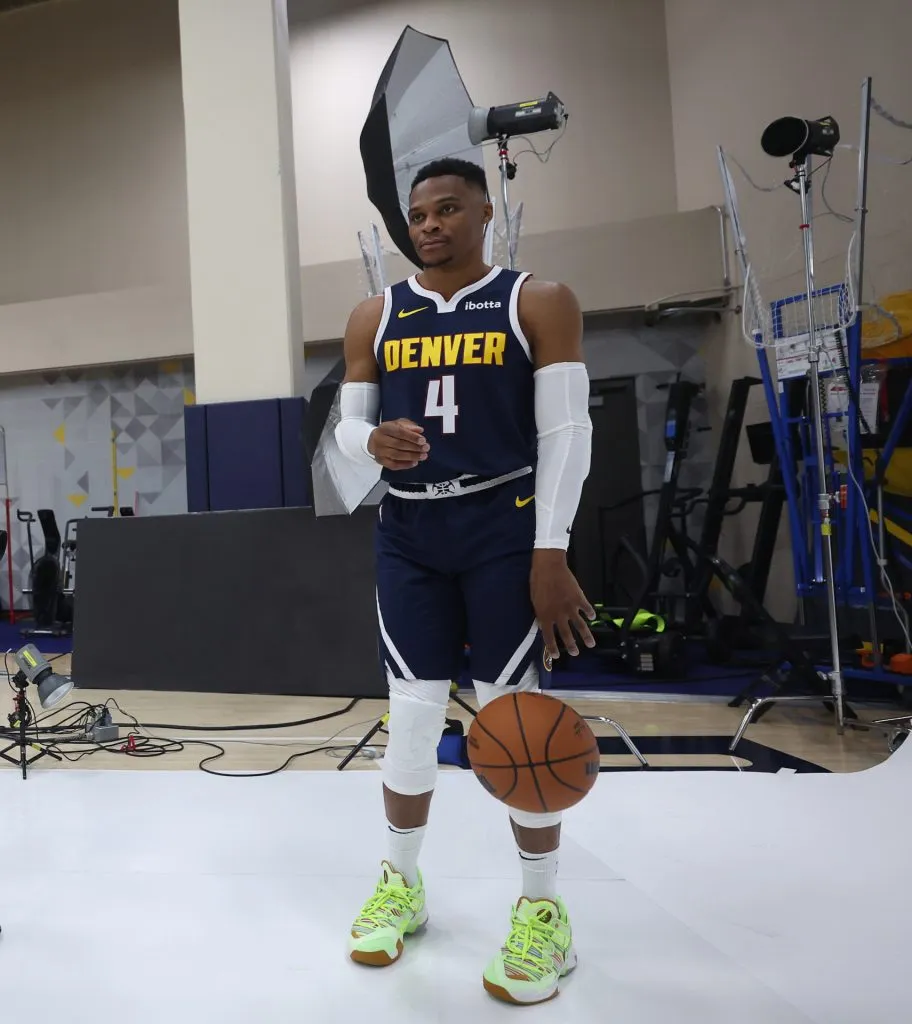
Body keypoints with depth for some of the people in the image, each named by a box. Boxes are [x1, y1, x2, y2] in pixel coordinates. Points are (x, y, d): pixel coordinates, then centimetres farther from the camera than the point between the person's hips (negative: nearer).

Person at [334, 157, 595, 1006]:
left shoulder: (539, 304, 1)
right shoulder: (374, 318, 10)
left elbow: (566, 431, -5)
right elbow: (346, 425, 11)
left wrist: (550, 554, -13)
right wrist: (374, 441, -14)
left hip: (505, 527, -3)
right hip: (409, 533, 3)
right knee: (412, 713, 7)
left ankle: (544, 912, 20)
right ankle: (400, 883, 29)